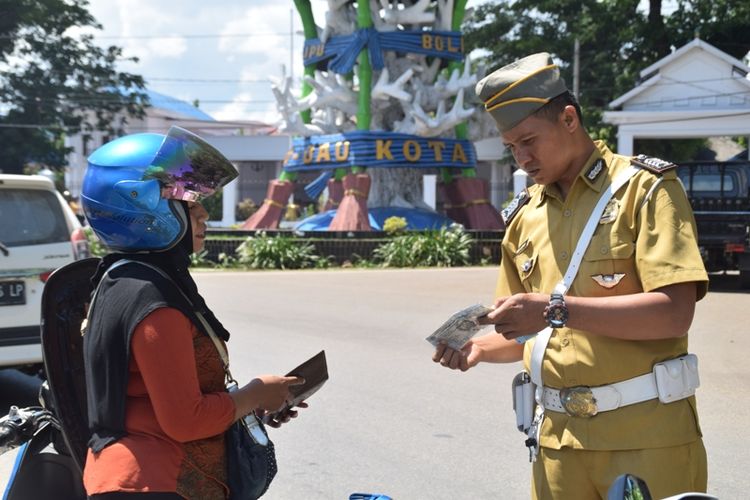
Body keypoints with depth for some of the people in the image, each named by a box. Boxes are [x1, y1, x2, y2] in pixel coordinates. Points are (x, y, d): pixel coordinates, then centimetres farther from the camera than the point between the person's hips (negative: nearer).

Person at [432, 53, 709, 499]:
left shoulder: (646, 189, -4)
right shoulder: (524, 216, 13)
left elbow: (674, 312, -17)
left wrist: (555, 310, -23)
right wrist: (480, 347, 0)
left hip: (647, 437, -4)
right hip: (558, 439, 5)